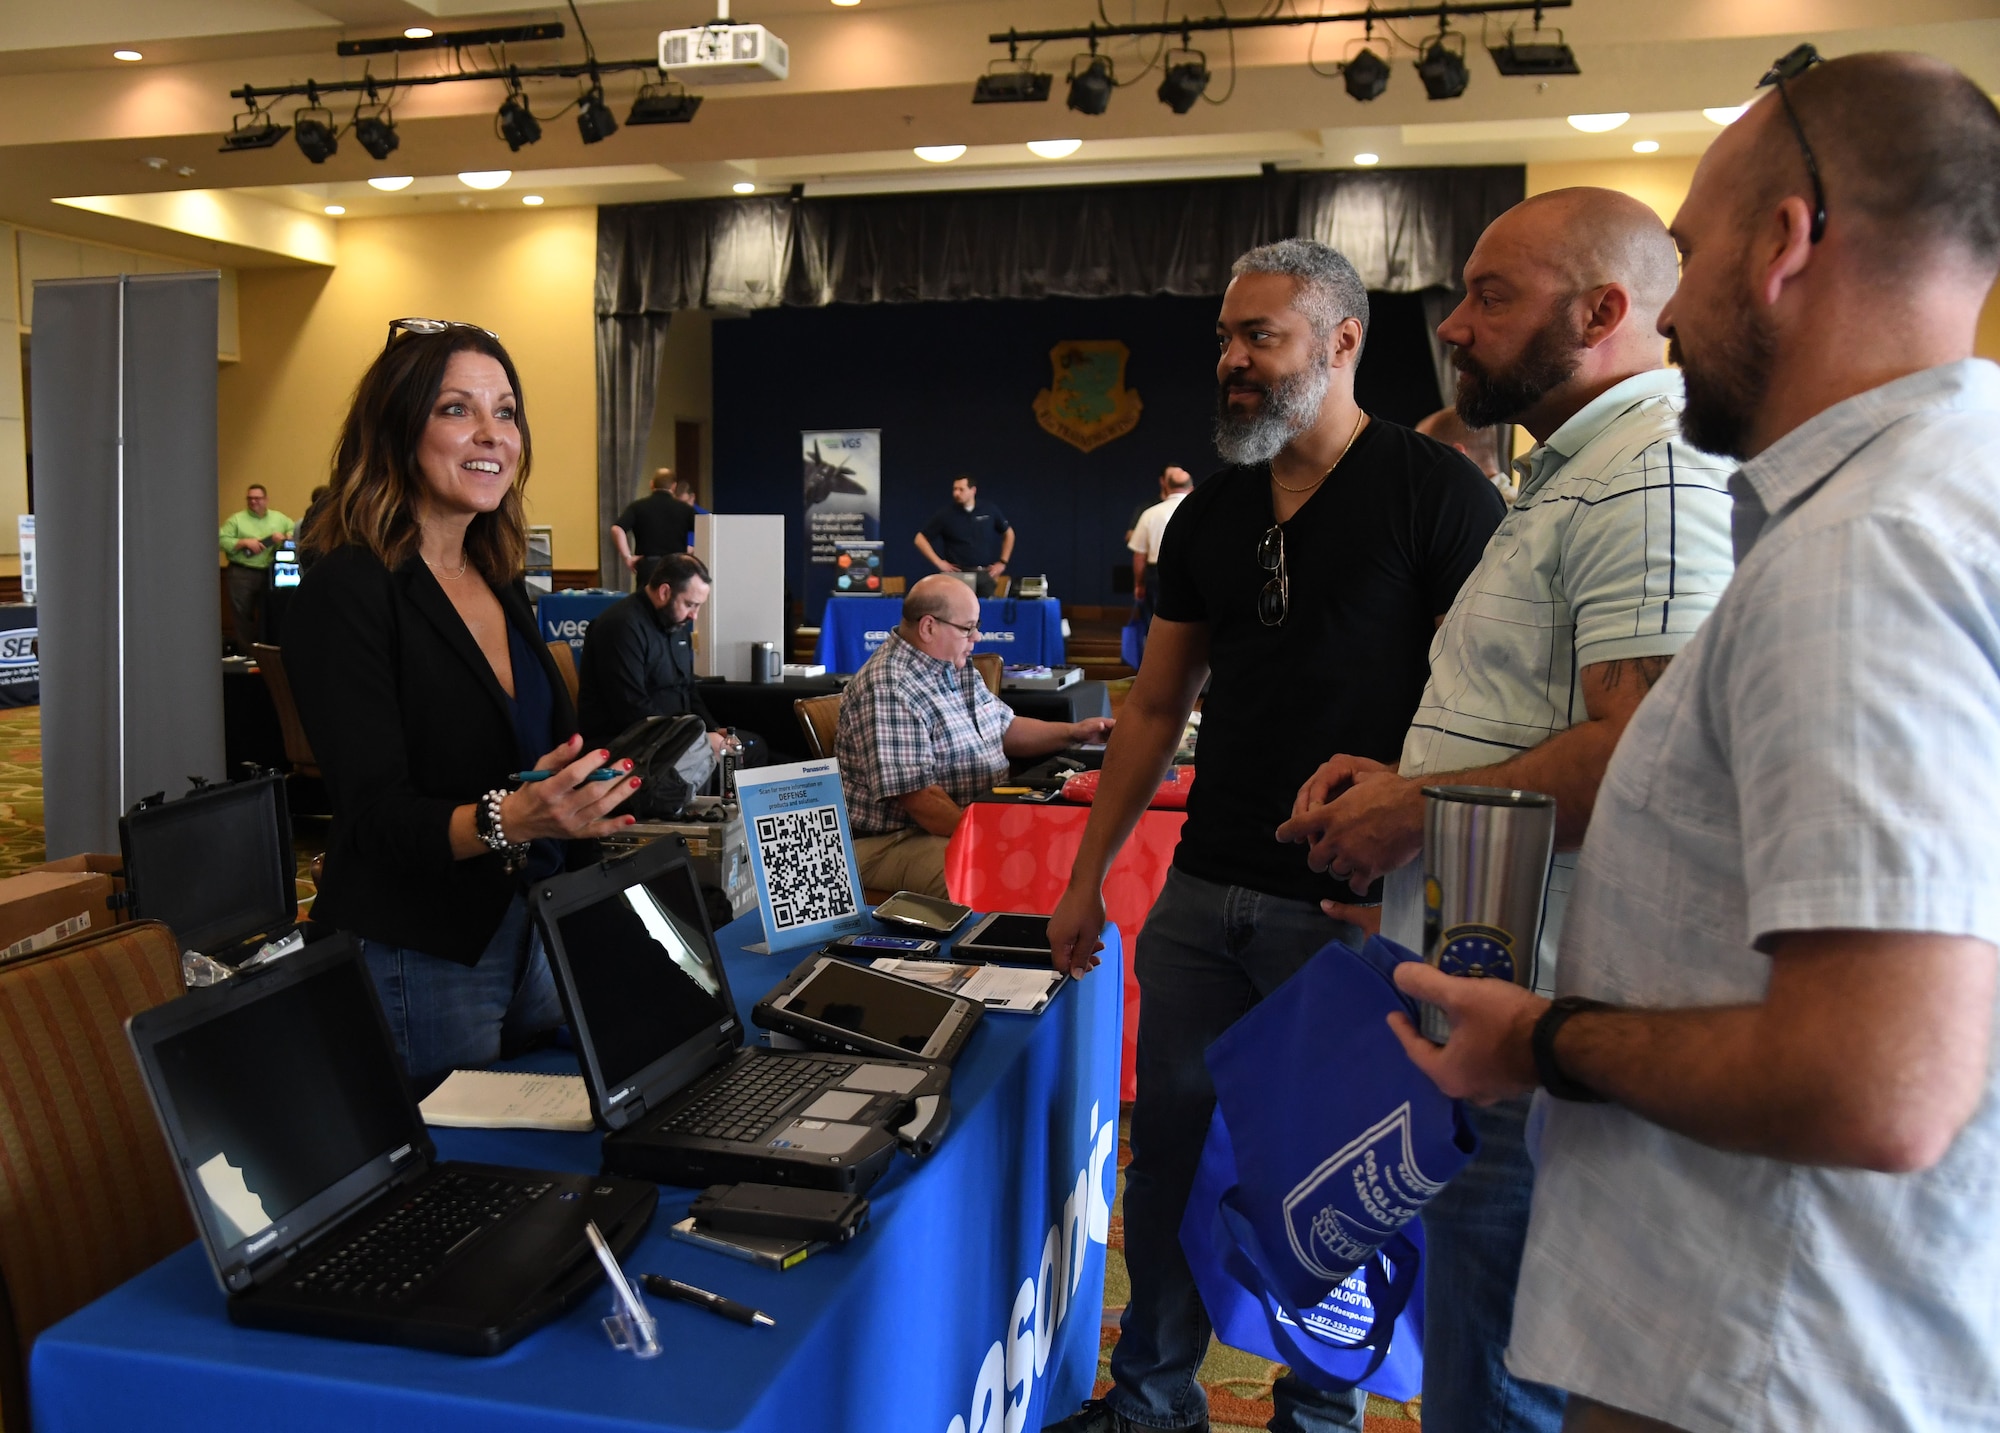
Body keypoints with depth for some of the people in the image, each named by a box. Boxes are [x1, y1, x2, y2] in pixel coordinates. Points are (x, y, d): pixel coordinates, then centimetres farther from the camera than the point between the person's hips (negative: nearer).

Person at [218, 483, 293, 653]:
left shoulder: (279, 518, 12)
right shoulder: (236, 519, 3)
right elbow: (222, 541, -4)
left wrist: (285, 537, -9)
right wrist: (244, 542, -15)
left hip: (270, 575, 3)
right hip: (242, 574, -3)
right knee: (242, 615, -2)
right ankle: (245, 653, 4)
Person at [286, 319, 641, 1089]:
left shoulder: (500, 585, 9)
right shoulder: (346, 593, -15)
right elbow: (378, 816, -21)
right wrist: (508, 818, -36)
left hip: (528, 933, 8)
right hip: (415, 960, -7)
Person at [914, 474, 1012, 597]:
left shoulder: (990, 511, 5)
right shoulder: (945, 514, -1)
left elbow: (1008, 534, 20)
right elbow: (920, 540, 3)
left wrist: (1002, 562, 13)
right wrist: (938, 562, -3)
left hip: (985, 575, 2)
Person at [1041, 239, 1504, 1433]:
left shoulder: (1437, 494, -7)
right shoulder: (1210, 514, 11)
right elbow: (1157, 708, 15)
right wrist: (1088, 878, 13)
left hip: (1354, 905, -5)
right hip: (1203, 891, 6)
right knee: (1169, 1144, 13)